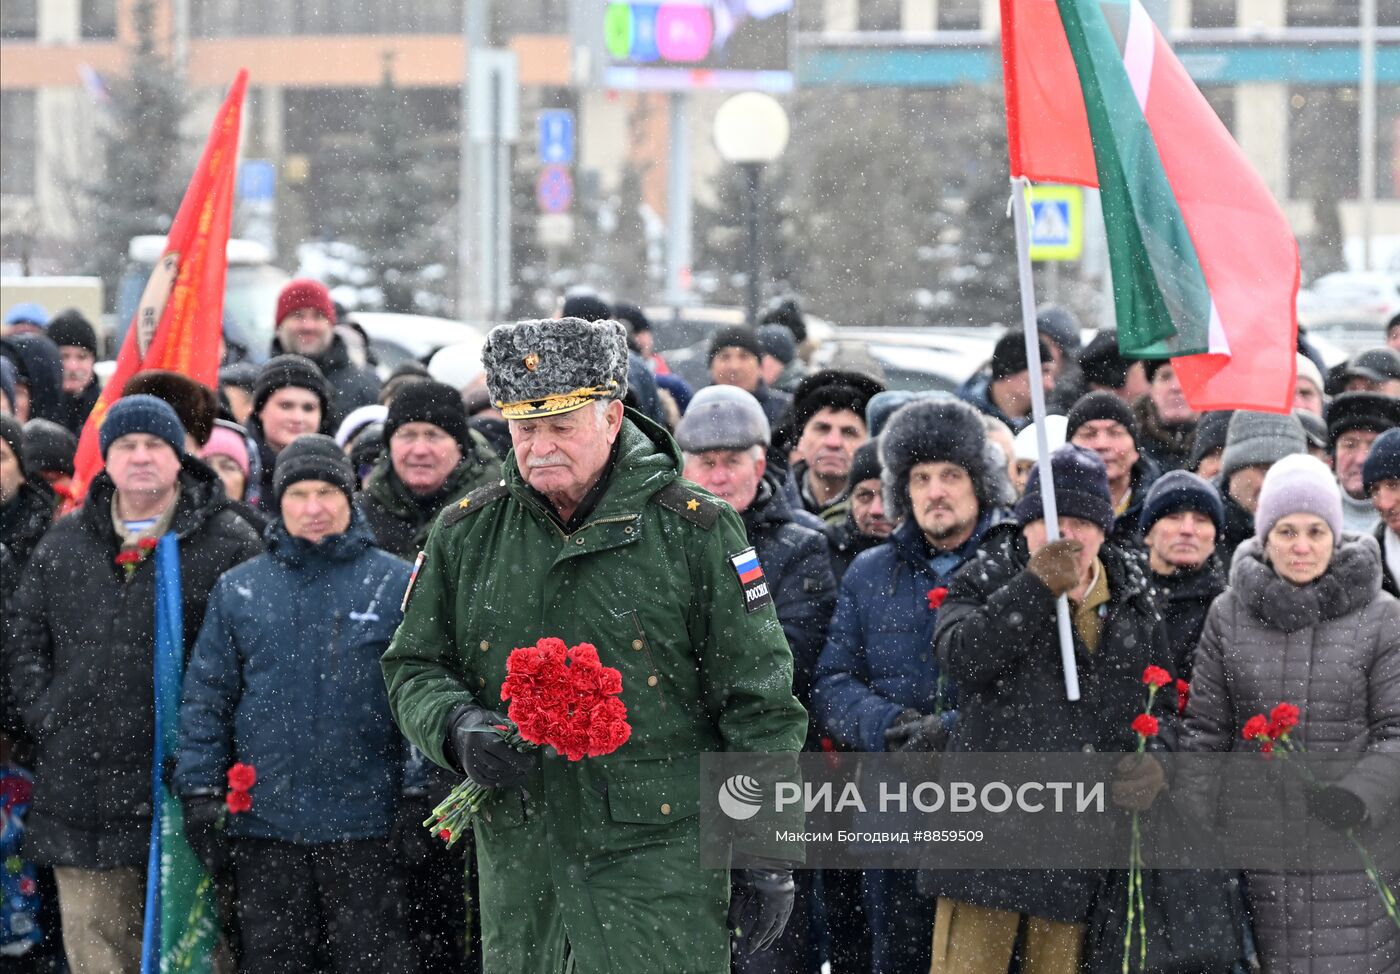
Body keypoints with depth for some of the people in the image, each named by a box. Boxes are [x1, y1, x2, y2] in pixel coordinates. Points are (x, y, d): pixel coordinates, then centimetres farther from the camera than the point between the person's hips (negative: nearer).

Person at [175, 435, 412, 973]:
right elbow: (207, 698, 9)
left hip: (364, 827, -2)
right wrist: (200, 793, 2)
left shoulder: (396, 584, 2)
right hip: (265, 825, 2)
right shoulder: (238, 590, 9)